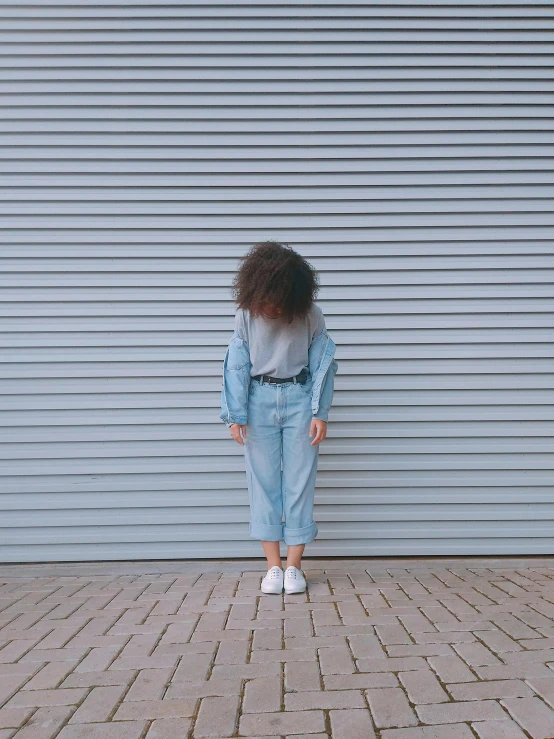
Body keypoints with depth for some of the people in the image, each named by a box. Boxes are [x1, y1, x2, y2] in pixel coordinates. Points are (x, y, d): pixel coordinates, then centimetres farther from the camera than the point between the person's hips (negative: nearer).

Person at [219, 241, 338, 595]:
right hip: (259, 400, 1)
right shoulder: (247, 315, -3)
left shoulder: (311, 315, -6)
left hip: (299, 399, -1)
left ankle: (294, 565, 10)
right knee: (264, 481, 2)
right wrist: (236, 415, -6)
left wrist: (319, 413, -7)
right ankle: (273, 566, 10)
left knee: (299, 482, 1)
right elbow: (237, 366, -1)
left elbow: (322, 365, -2)